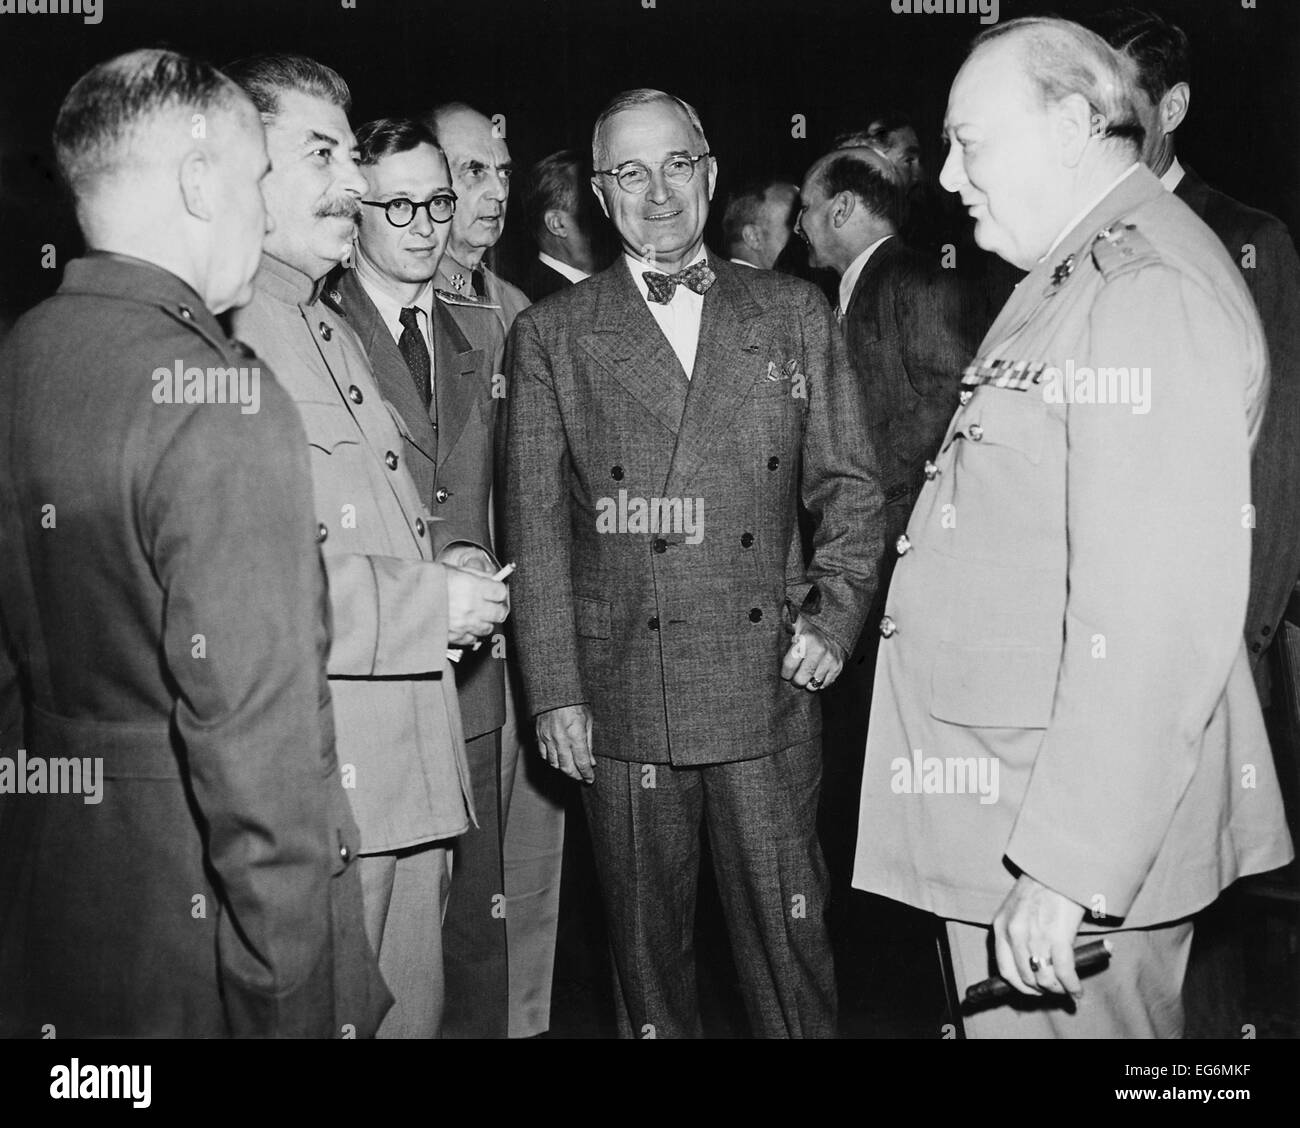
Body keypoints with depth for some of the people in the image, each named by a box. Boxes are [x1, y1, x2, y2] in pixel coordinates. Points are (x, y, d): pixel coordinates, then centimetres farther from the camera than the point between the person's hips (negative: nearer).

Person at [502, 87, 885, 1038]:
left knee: (791, 935, 8)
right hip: (621, 701, 0)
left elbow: (851, 486, 10)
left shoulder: (795, 314, 9)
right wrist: (554, 692, -5)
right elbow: (536, 526, 0)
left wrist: (833, 618, -3)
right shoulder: (550, 335, 4)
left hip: (769, 686, 1)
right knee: (646, 945, 10)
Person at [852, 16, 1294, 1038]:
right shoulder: (1070, 278, 15)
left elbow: (1159, 616, -25)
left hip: (1078, 835, -9)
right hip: (999, 806, 9)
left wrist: (1067, 866, -25)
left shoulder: (1151, 291, -17)